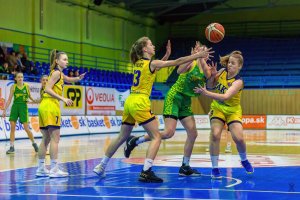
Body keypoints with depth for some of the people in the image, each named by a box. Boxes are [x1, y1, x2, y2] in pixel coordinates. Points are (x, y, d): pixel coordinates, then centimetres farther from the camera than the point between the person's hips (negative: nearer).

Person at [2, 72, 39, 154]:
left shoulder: (27, 86, -2)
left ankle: (34, 143, 18)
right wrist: (4, 110, -3)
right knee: (12, 128, -3)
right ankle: (12, 147, 3)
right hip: (15, 107, 2)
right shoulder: (13, 87, 0)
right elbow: (9, 99, 1)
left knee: (26, 128, -3)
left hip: (23, 107, -1)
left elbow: (30, 96, 11)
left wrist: (35, 101, -8)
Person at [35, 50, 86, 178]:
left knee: (46, 139, 11)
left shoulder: (59, 73, 20)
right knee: (55, 139, -9)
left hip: (45, 106, 10)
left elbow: (69, 79, 37)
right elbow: (48, 89, -17)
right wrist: (63, 99, -21)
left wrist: (78, 78, 16)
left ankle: (41, 168, 13)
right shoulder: (56, 72, -7)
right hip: (50, 106, -10)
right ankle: (54, 169, -11)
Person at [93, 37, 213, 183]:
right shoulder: (152, 63, -5)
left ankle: (101, 166, 22)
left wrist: (167, 55, 27)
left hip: (130, 102, 8)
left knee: (122, 137, 18)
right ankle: (146, 172, -15)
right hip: (140, 103, -8)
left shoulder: (137, 63, 16)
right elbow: (178, 62, -7)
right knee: (156, 137, -3)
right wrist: (198, 55, -3)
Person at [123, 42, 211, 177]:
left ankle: (185, 167, 10)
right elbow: (179, 70, -31)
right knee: (169, 132, -19)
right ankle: (134, 141, -7)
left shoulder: (206, 69, 9)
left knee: (193, 134, 1)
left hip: (186, 101, 8)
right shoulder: (191, 63, -10)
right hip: (174, 97, -8)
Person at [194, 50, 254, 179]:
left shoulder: (238, 82, -21)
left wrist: (206, 93, -42)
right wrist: (212, 76, -15)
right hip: (217, 109, 3)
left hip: (233, 111, -3)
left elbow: (225, 97, -35)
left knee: (238, 138, -16)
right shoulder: (222, 72, -6)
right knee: (215, 135, -18)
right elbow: (210, 86, 5)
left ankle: (244, 160, 17)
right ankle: (215, 168, -8)